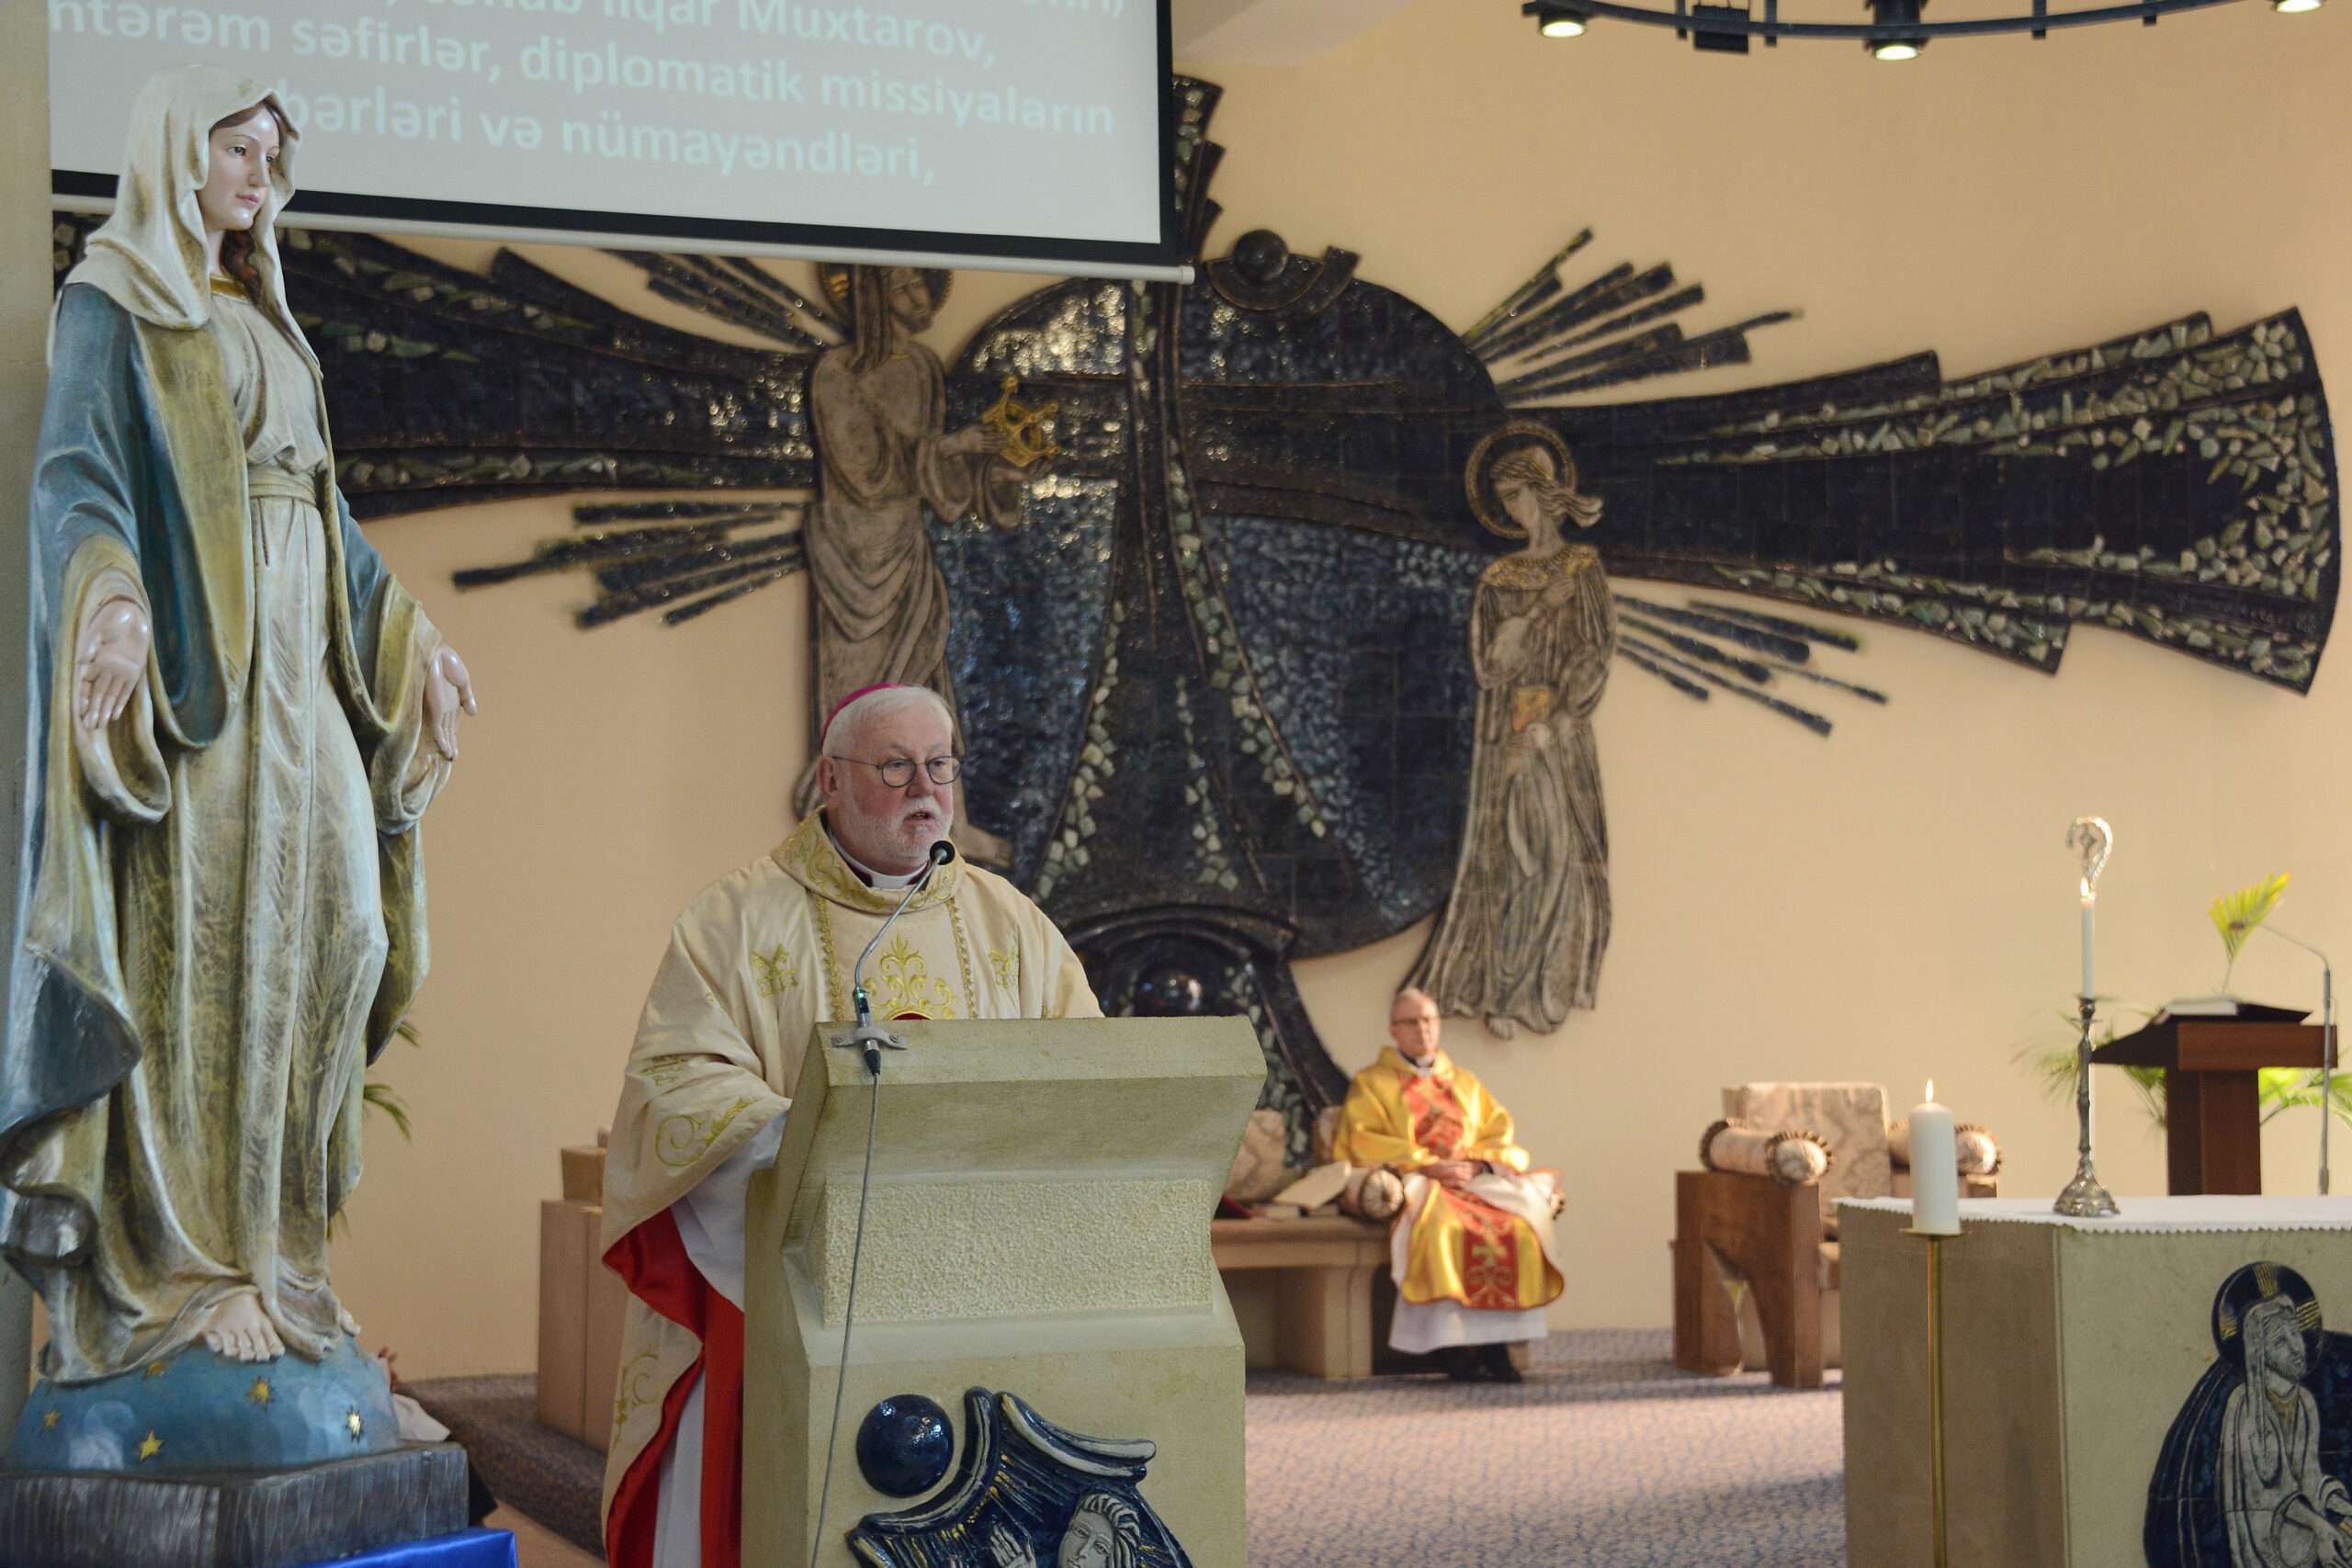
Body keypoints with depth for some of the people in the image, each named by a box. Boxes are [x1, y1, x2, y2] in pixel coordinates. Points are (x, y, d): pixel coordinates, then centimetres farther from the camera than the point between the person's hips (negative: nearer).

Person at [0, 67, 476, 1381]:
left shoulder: (262, 324, 22)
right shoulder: (109, 304, -1)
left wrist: (410, 632, 29)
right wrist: (112, 595, -35)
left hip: (291, 676, 8)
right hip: (183, 667, -8)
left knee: (320, 933, 2)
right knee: (193, 955, -11)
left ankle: (266, 1247, 6)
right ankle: (171, 1266, -8)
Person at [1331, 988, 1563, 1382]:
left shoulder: (1464, 1083, 24)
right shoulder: (1372, 1084, 13)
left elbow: (1500, 1137, 15)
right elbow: (1366, 1143, -3)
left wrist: (1474, 1165, -8)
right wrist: (1428, 1166, -15)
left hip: (1474, 1183, 4)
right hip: (1411, 1188, -4)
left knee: (1519, 1230, -28)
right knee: (1442, 1228, -38)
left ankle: (1497, 1342, -27)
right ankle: (1452, 1345, -33)